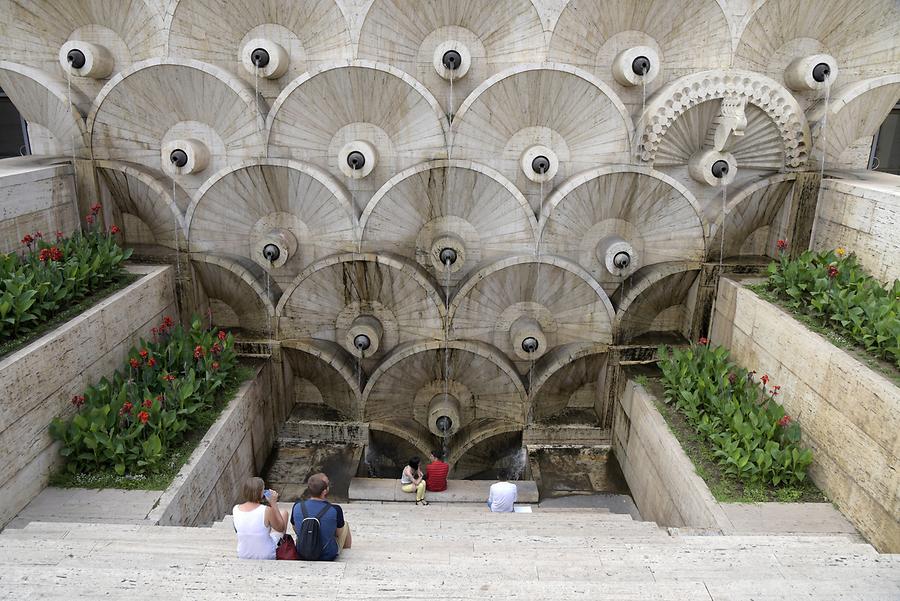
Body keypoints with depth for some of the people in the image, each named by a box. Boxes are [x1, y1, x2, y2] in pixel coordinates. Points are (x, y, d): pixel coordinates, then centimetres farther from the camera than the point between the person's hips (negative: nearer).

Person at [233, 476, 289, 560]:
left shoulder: (235, 509, -14)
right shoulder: (267, 511, -26)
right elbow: (281, 528, -8)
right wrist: (274, 503, -9)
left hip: (243, 557, 4)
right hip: (267, 557, -4)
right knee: (284, 513, 15)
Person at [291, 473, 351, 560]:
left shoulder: (297, 507, -17)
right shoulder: (335, 510, -25)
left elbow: (295, 530, 1)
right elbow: (339, 533, -7)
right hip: (328, 556, -2)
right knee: (345, 524, 23)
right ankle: (347, 547, 48)